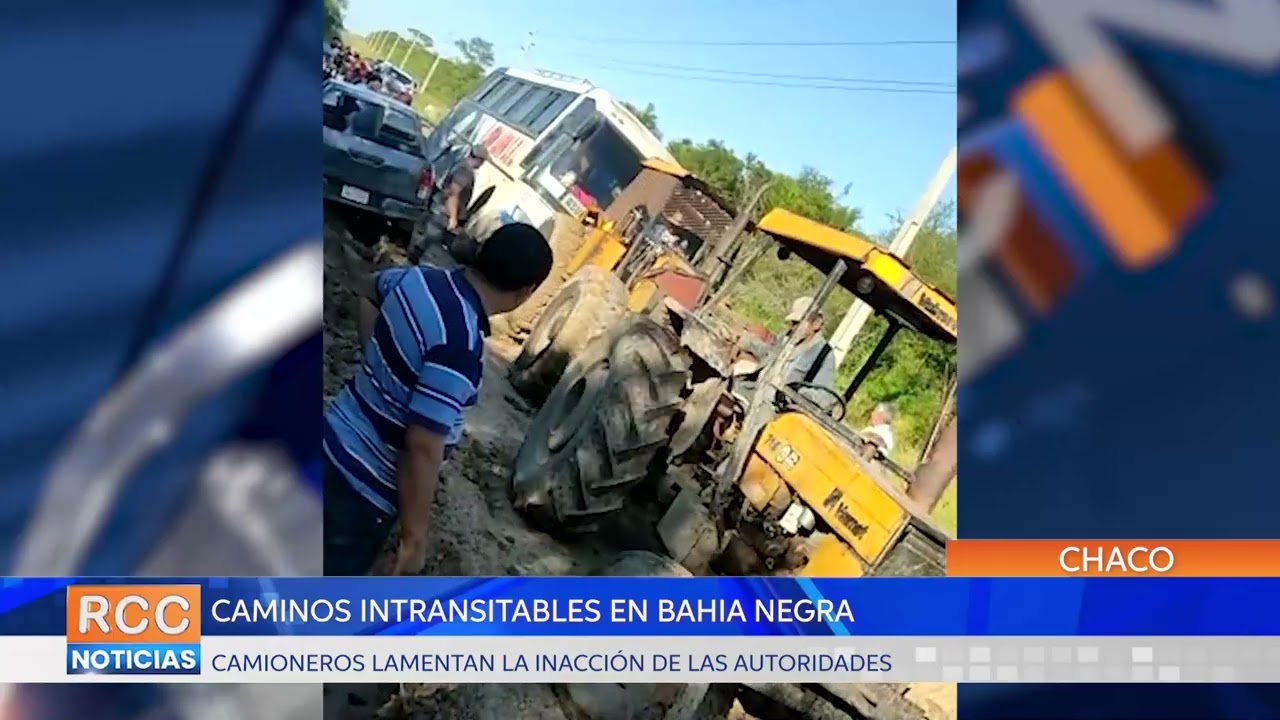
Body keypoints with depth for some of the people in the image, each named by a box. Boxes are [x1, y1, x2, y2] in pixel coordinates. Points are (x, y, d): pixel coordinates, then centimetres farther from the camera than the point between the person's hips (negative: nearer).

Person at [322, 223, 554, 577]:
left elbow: (368, 289, 20)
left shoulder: (417, 278, -4)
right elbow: (423, 448, -30)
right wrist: (415, 538, -20)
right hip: (361, 487, -8)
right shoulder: (461, 346, -31)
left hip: (335, 446, 8)